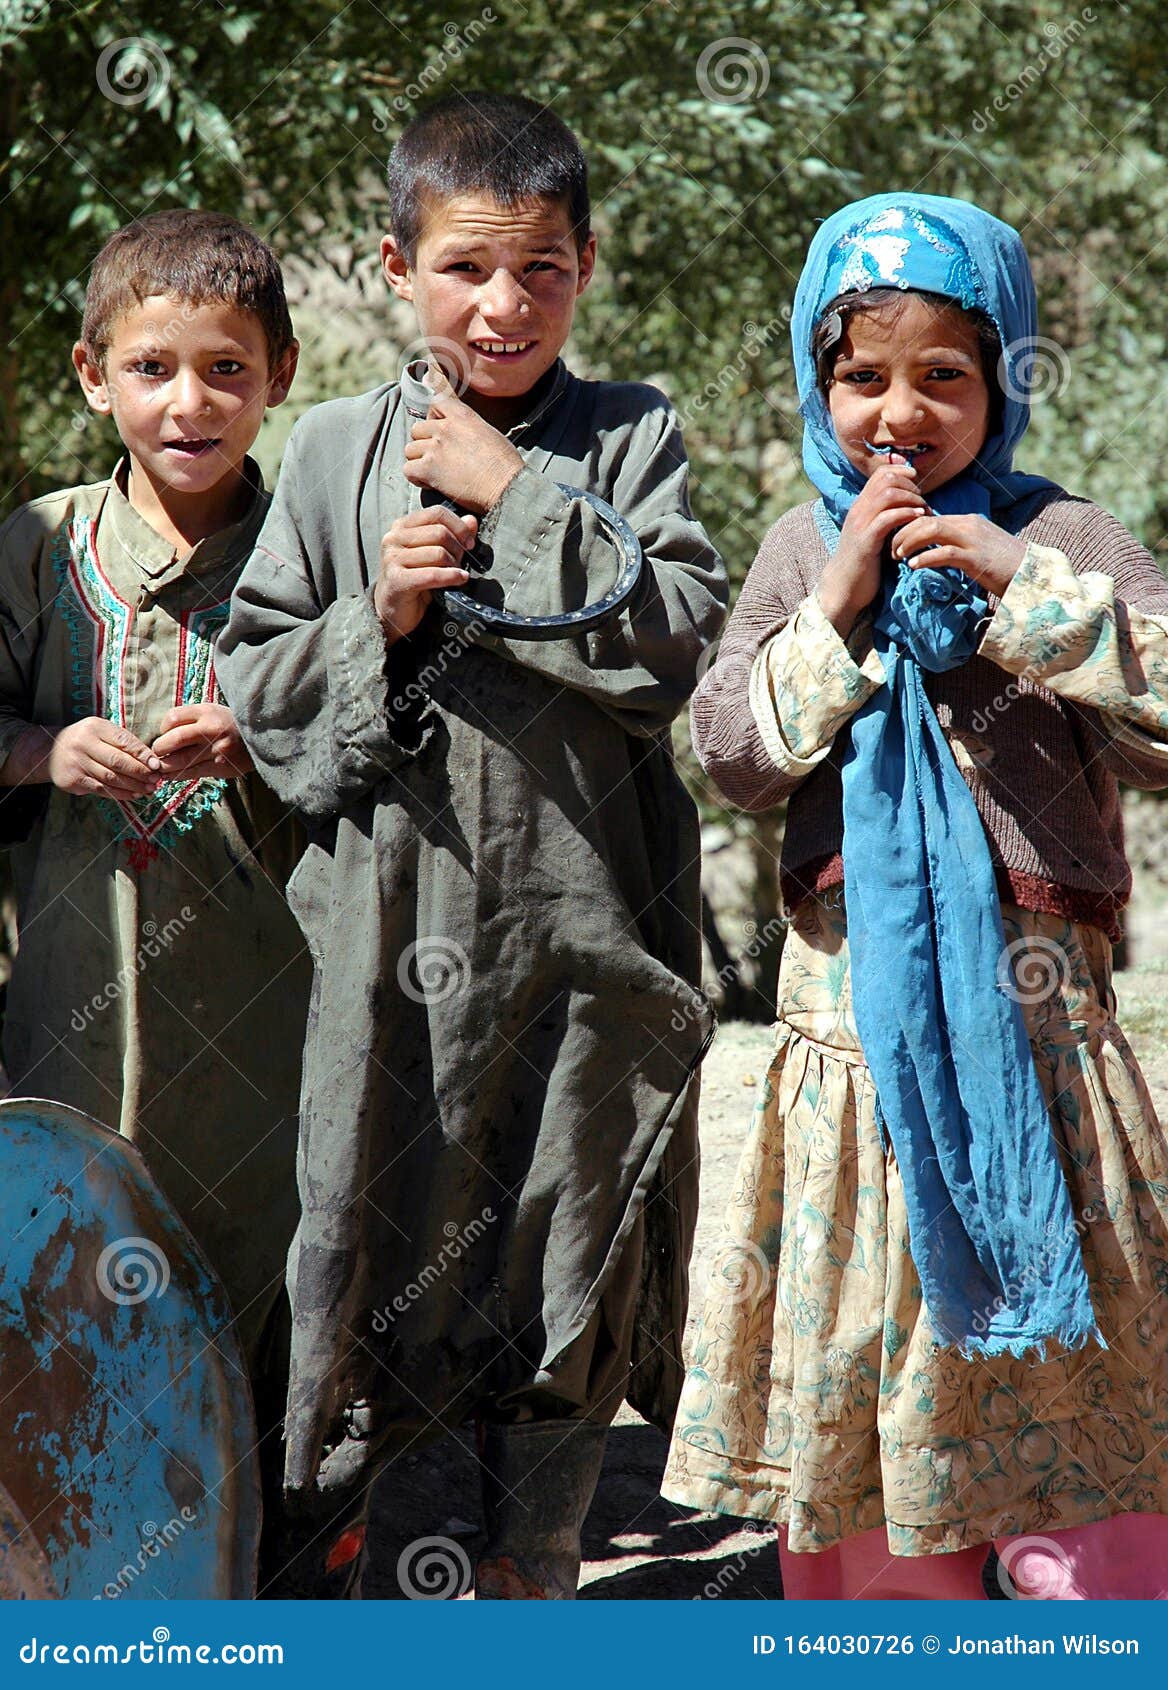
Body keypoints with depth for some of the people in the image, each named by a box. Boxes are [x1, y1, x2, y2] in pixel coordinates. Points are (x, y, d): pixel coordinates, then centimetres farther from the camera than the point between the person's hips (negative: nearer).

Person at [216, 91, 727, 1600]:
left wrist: (518, 499, -13)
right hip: (391, 935, 0)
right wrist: (378, 616, -11)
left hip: (578, 932, 0)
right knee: (364, 1252, 4)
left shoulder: (631, 439, 2)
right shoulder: (335, 451, 6)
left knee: (564, 1279, 9)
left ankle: (531, 1575, 24)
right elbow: (255, 684, 6)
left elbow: (684, 643, -11)